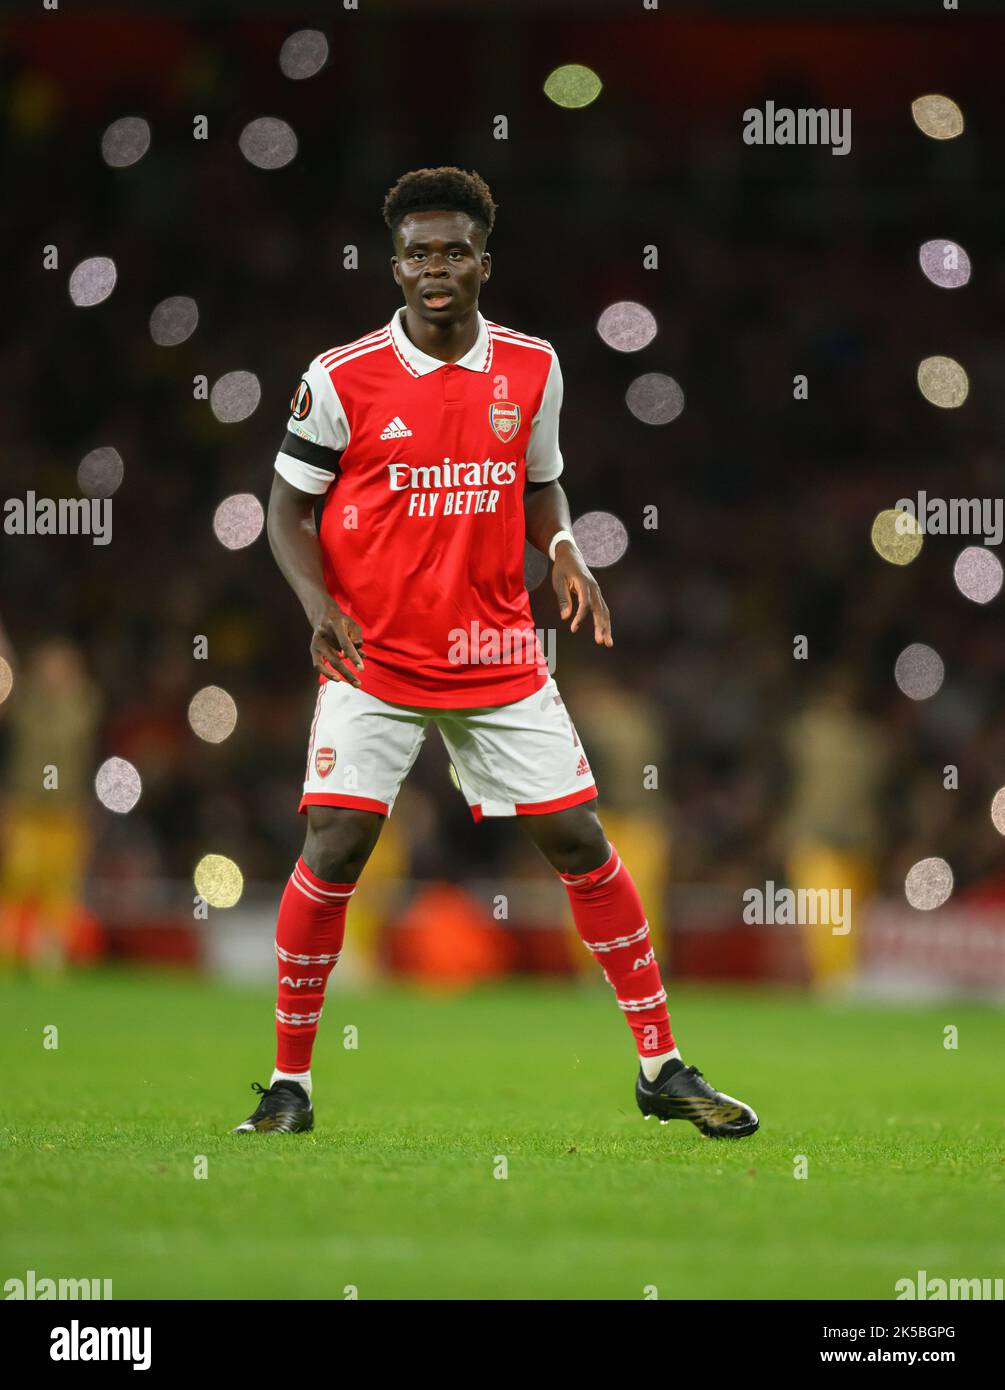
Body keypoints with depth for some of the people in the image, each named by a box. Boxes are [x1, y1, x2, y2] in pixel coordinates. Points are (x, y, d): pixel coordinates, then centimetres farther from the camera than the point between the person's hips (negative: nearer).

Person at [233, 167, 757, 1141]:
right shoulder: (343, 378, -8)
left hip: (498, 657, 3)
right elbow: (289, 509, 1)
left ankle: (662, 1068, 11)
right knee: (334, 850, -13)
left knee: (580, 842, 1)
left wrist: (564, 551, -4)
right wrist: (320, 606, -16)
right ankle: (289, 1080, 2)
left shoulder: (531, 367, 2)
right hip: (374, 659, -3)